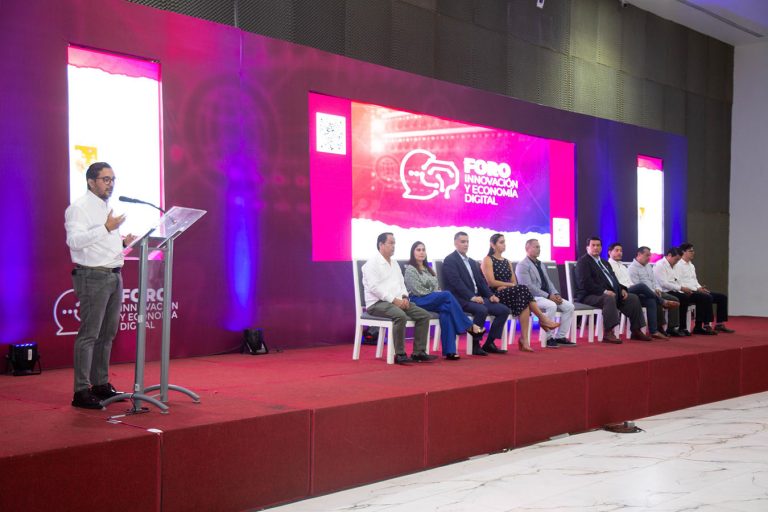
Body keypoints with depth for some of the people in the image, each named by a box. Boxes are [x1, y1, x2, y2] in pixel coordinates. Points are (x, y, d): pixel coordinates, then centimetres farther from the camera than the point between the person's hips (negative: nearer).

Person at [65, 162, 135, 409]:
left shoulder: (109, 207, 20)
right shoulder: (79, 207, -8)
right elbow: (75, 240, -22)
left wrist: (123, 242, 11)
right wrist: (106, 228, -27)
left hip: (114, 275, 9)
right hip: (92, 277, -9)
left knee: (108, 333, 11)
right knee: (89, 334, -9)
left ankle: (101, 384, 20)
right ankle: (81, 391, -6)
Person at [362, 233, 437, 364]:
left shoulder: (395, 264, 21)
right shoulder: (372, 264, -5)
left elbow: (401, 283, 21)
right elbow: (374, 287, -16)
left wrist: (404, 297, -1)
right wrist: (394, 300, -20)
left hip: (398, 302, 8)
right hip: (377, 303, -8)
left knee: (424, 315, -9)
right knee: (401, 316, -36)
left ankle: (418, 352, -8)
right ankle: (399, 354, -27)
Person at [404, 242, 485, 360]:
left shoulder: (428, 269, 25)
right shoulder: (410, 269, 2)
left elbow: (437, 288, 18)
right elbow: (418, 291, -8)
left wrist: (440, 297, -3)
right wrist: (434, 294, -6)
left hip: (436, 300, 6)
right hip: (418, 302, -6)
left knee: (446, 309, -29)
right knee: (447, 295, -28)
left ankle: (449, 350, -35)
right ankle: (469, 327, -21)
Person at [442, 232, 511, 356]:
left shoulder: (472, 262, 24)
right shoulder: (449, 260, -3)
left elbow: (481, 281, 18)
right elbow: (456, 282, -15)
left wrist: (490, 295, 0)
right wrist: (472, 297, -23)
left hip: (477, 298, 8)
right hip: (460, 299, -8)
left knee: (504, 310, -5)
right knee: (482, 310, -34)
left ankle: (489, 343, -1)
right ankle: (475, 345, -21)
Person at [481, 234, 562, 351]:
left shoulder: (507, 262, 23)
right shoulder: (487, 260, 3)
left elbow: (514, 282, 14)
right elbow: (491, 282, -10)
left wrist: (505, 286, -8)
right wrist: (510, 285, -10)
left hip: (510, 293, 6)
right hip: (495, 295, -6)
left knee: (523, 302, -30)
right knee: (522, 289, -31)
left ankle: (524, 339, -36)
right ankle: (542, 318, -26)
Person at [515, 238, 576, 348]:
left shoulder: (540, 264, 21)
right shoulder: (522, 265, -7)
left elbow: (548, 282, 20)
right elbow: (528, 286, -17)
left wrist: (555, 294, -1)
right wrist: (548, 296, -20)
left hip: (547, 296, 9)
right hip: (532, 297, -9)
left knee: (569, 306, -9)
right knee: (551, 306, -35)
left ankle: (560, 337, -6)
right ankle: (549, 338, -23)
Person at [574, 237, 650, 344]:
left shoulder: (605, 263, 27)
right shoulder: (583, 262, -2)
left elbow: (613, 279, 25)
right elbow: (585, 283, -16)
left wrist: (622, 289, 3)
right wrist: (604, 291, -23)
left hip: (611, 293, 9)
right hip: (590, 295, -9)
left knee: (633, 298, -3)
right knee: (609, 299, -37)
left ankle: (636, 331, 0)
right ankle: (608, 333, -39)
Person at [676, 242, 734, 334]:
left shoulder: (691, 265, 23)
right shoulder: (678, 265, -8)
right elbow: (679, 283, -17)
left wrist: (700, 288, 2)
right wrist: (697, 289, -18)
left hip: (695, 290, 10)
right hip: (687, 292, -10)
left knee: (722, 297, 2)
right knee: (707, 297, -33)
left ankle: (719, 324, 1)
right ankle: (706, 326, -27)